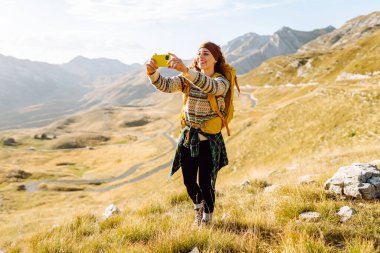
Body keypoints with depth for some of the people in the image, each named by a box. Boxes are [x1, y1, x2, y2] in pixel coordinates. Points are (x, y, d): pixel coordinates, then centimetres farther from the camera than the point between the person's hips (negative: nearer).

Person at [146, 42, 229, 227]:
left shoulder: (222, 82, -9)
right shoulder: (187, 79, 2)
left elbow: (209, 86, -34)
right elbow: (167, 85, -16)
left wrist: (185, 69, -49)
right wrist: (152, 73, -38)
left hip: (209, 139, -3)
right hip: (188, 136, 4)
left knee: (205, 183, 1)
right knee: (189, 182, 10)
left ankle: (207, 219, 31)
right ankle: (198, 209, 43)